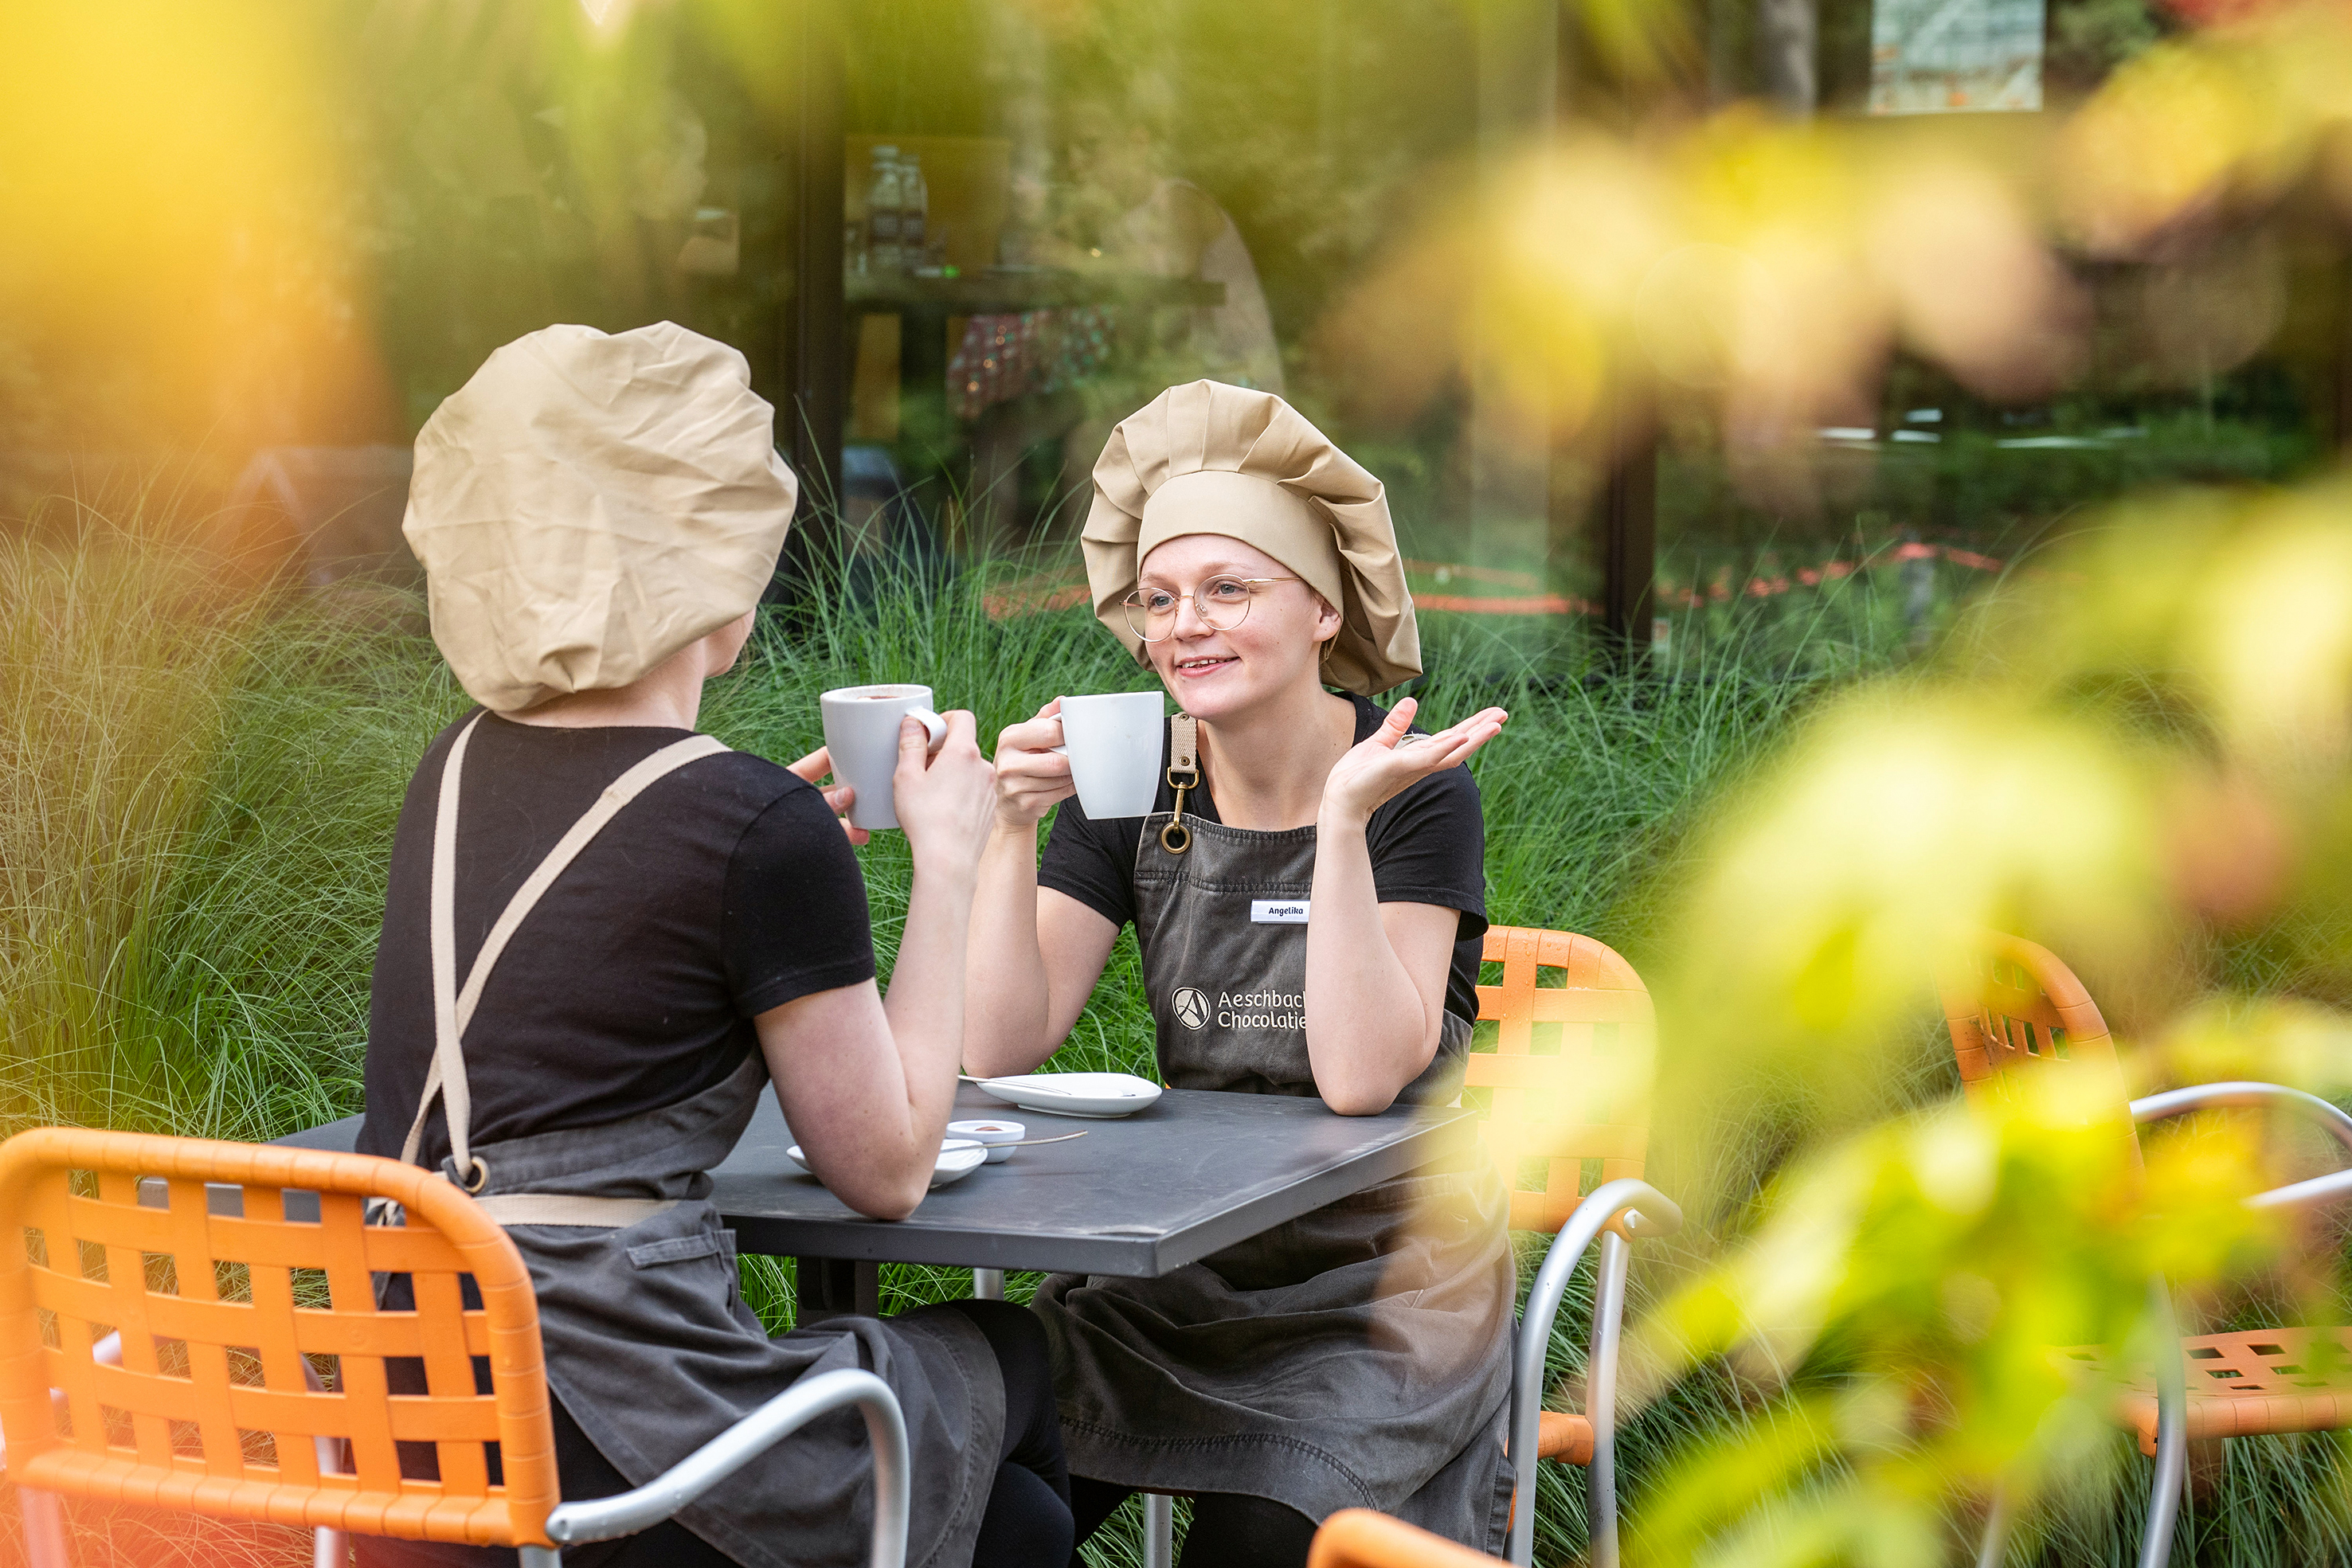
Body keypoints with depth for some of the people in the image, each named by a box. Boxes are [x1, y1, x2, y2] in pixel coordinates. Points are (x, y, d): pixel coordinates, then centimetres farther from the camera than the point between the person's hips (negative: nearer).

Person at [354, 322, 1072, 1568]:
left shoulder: (458, 769, 8)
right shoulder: (755, 824, -13)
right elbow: (886, 1167, -2)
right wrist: (947, 858, 5)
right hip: (616, 1460, -7)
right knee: (1013, 1358, 25)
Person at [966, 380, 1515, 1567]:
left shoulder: (1415, 790, -10)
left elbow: (1360, 1078, -22)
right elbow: (998, 1048, -6)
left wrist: (1344, 818, -29)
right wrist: (1014, 825, -17)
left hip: (1382, 1284, -3)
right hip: (1179, 1269, 4)